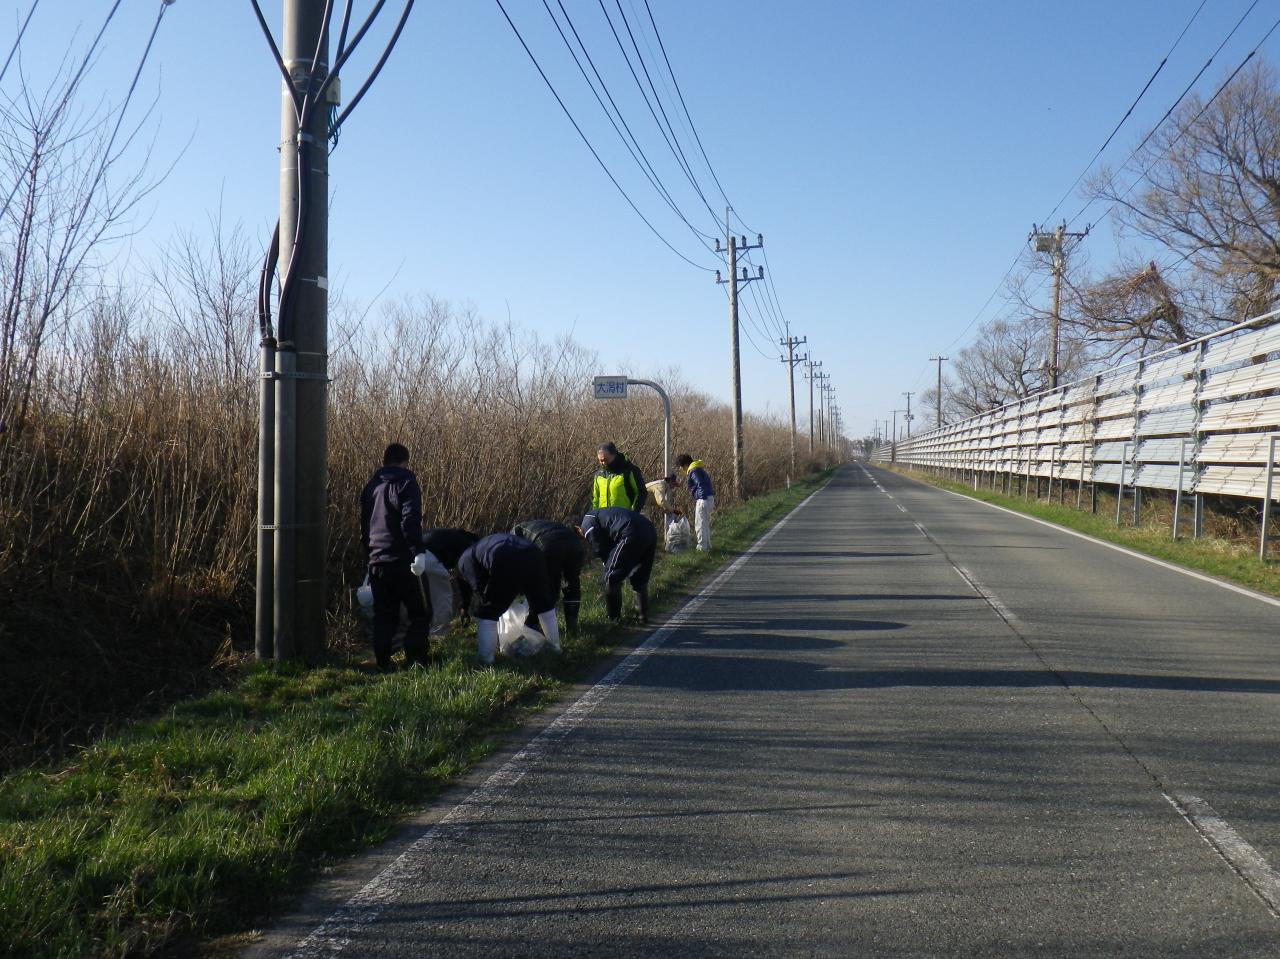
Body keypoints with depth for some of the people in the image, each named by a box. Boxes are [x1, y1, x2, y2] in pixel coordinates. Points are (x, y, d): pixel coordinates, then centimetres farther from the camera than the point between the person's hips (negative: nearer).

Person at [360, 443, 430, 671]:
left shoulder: (371, 485, 17)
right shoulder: (405, 482, -5)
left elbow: (364, 525, 20)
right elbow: (411, 521, -17)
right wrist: (418, 553, -19)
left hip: (376, 563, 7)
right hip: (401, 560, -6)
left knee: (383, 615, 12)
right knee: (420, 612, 3)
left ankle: (382, 662, 9)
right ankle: (414, 660, -4)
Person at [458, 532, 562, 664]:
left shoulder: (465, 559, 24)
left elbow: (478, 589, 9)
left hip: (505, 564, -6)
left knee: (487, 613, 14)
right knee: (545, 604, 29)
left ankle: (486, 659, 15)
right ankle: (555, 648, 42)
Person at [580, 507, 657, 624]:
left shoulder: (587, 521, 12)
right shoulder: (601, 514, 38)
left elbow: (600, 549, 6)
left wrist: (608, 565, 20)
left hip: (632, 535, -9)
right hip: (651, 532, 9)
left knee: (612, 578, 7)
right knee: (640, 579, 24)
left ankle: (613, 618, 14)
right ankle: (644, 617, 27)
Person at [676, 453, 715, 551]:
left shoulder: (693, 471, -12)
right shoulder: (699, 469, 19)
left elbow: (701, 485, -22)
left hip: (703, 499, -10)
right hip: (709, 498, 10)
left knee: (700, 525, -3)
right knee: (706, 524, 19)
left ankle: (702, 547, 0)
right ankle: (707, 545, 27)